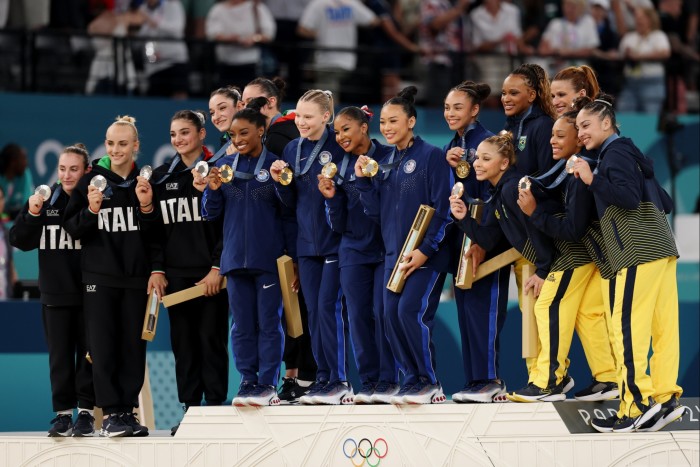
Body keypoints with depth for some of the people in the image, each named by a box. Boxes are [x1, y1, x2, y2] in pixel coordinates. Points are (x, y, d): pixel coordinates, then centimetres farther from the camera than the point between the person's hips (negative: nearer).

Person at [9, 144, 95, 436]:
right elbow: (19, 240, 5)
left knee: (88, 354, 3)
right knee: (59, 355, 6)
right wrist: (32, 214, -11)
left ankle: (86, 412, 10)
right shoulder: (45, 200, 5)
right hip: (54, 294, 3)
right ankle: (63, 413, 11)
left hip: (89, 292, -3)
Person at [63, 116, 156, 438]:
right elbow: (72, 229, 2)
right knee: (103, 347, -6)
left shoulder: (146, 183, 6)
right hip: (99, 276, -1)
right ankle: (110, 414, -4)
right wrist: (91, 211, -15)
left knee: (133, 347, 2)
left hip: (136, 277, 1)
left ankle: (128, 410, 8)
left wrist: (147, 208, -13)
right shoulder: (91, 181, 4)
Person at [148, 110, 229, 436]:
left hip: (210, 273, -4)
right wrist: (156, 268, 2)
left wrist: (218, 267, -11)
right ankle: (190, 411, 7)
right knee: (183, 343, 4)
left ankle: (215, 406, 1)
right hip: (175, 274, 4)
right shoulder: (160, 178, 11)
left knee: (211, 339, -3)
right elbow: (153, 227, 11)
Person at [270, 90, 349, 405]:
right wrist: (280, 181, -4)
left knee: (329, 306, -10)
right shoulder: (292, 149, 11)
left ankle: (339, 381, -5)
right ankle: (323, 378, 12)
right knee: (314, 310, 7)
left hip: (335, 239, -6)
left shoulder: (338, 146, -7)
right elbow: (291, 201, 14)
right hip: (307, 240, 6)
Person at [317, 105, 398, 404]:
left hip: (387, 249, -4)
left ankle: (388, 381, -1)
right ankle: (368, 383, 8)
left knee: (382, 312, -8)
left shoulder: (388, 157, -3)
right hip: (354, 252, 4)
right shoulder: (340, 168, 8)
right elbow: (338, 225, 9)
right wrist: (331, 198, -8)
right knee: (358, 316, 2)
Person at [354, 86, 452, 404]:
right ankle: (413, 379, 10)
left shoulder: (431, 157, -7)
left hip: (426, 253, -7)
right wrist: (363, 180, 1)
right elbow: (376, 210, 14)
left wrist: (426, 249, -18)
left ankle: (429, 381, -5)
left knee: (411, 310, -17)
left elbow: (442, 209, -12)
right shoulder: (386, 164, 15)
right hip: (395, 253, 7)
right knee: (391, 315, 0)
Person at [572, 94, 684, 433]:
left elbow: (629, 197, -18)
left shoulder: (615, 152, -3)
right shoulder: (627, 152, 25)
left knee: (627, 328, -12)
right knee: (662, 328, 4)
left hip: (640, 252, -10)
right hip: (661, 249, 10)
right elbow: (666, 203, 24)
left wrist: (591, 180, -17)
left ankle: (636, 407, -17)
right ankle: (665, 398, 1)